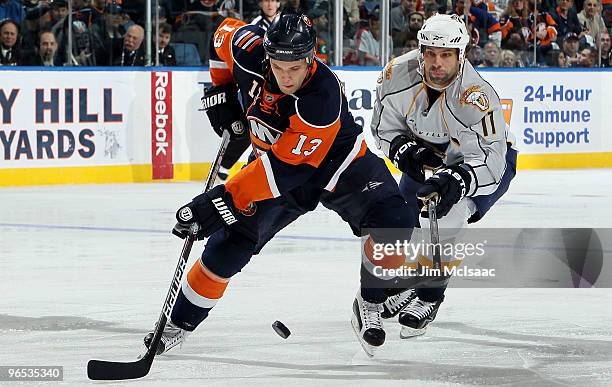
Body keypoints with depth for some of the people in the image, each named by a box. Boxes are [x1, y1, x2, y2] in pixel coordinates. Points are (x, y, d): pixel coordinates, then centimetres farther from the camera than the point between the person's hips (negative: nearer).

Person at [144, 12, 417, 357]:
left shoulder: (323, 96, -38)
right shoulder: (251, 53, -23)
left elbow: (285, 167, -39)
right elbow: (227, 32, 4)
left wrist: (225, 199, -42)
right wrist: (220, 90, -1)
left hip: (338, 163, -4)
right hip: (273, 158, 4)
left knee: (393, 223, -25)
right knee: (232, 241, -7)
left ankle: (371, 305, -4)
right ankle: (180, 323, 7)